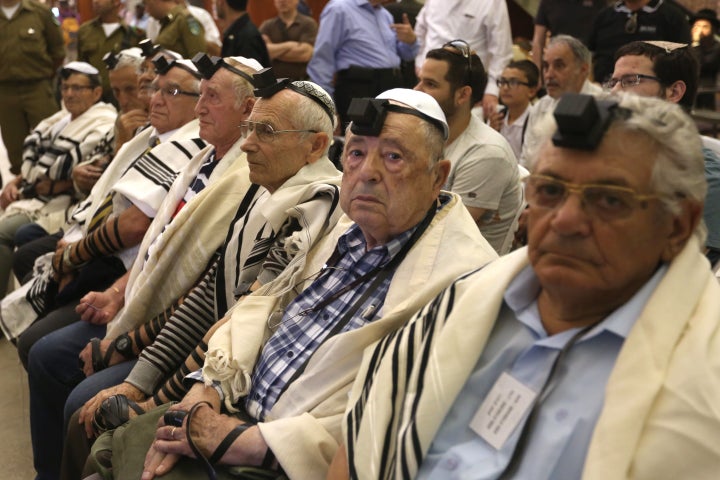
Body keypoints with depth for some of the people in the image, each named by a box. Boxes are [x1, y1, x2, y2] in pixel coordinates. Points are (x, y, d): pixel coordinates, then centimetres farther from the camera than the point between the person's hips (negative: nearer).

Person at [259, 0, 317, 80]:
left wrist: (275, 51, -3)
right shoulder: (267, 26, 9)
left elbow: (305, 53, -11)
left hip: (301, 82, -2)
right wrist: (288, 45, -9)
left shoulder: (308, 23, 2)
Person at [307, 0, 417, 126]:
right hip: (357, 88, -7)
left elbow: (404, 54, 25)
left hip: (392, 87, 7)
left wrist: (411, 40, 1)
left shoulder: (385, 15, 19)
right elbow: (322, 60, -10)